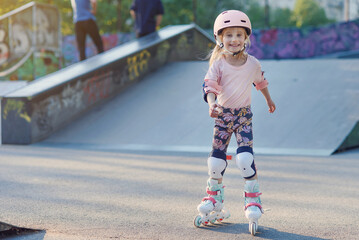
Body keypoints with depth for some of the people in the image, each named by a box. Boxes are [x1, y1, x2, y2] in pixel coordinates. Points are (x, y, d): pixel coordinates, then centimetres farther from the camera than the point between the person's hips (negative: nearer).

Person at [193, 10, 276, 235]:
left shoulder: (253, 63, -1)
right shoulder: (218, 63, -7)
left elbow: (261, 82, 18)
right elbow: (209, 86, -16)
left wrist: (269, 100, 33)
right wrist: (212, 104, -36)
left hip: (243, 115, 0)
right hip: (223, 115, 1)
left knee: (246, 157, -18)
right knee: (216, 159, 3)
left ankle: (253, 200, -5)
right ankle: (214, 201, 23)